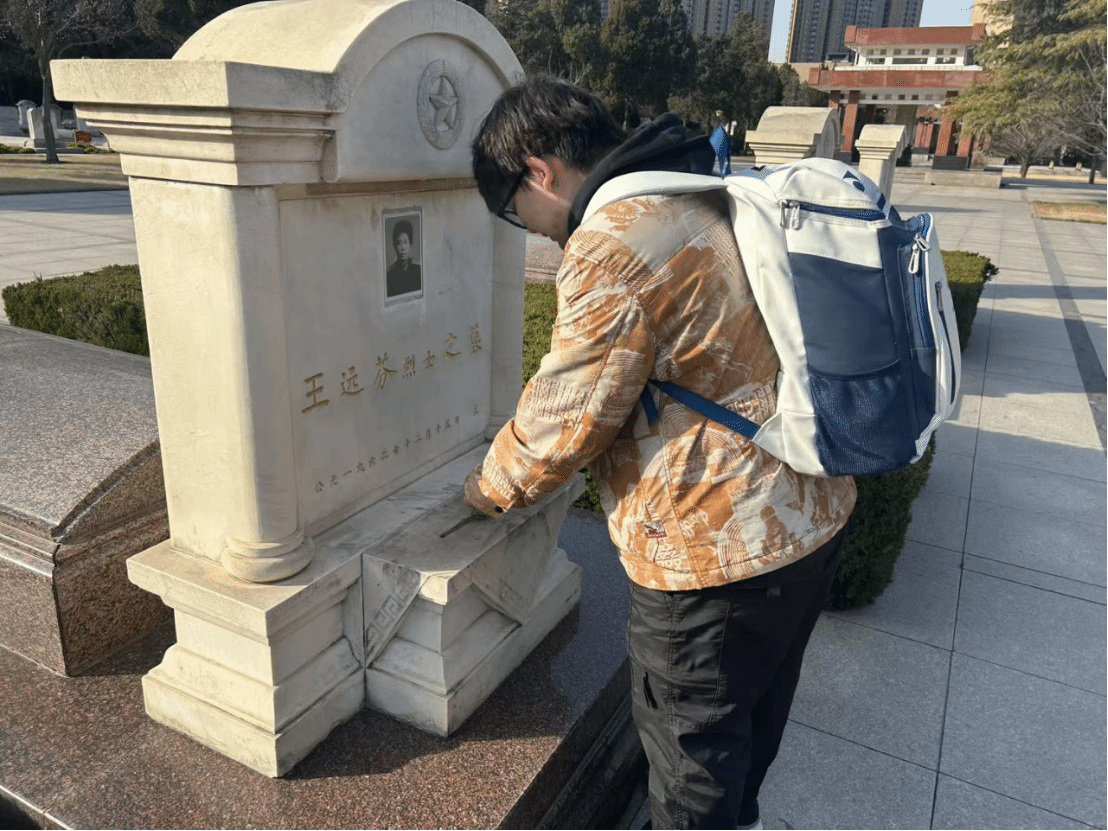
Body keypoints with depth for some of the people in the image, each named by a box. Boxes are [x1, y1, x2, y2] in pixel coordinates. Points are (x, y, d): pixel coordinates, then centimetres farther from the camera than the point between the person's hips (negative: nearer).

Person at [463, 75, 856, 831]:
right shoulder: (709, 200, 8)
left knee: (690, 732, 16)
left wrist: (488, 490, 3)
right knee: (758, 700, 30)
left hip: (717, 547, -10)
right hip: (813, 511, 10)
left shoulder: (613, 247, -23)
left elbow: (567, 418, -18)